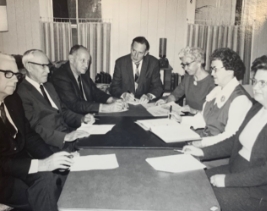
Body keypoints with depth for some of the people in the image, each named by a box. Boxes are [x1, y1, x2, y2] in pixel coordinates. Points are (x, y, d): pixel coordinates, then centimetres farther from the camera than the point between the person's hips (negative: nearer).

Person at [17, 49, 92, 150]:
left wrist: (82, 118, 3)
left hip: (69, 133, 8)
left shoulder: (48, 86, 19)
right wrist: (65, 136, -28)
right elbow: (34, 128, -19)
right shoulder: (22, 93, -11)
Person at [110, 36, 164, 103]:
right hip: (124, 103, 1)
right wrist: (124, 95, -24)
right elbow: (114, 88, -3)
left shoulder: (153, 63, -3)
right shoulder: (120, 62, -3)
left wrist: (149, 96, -24)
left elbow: (158, 88, -3)